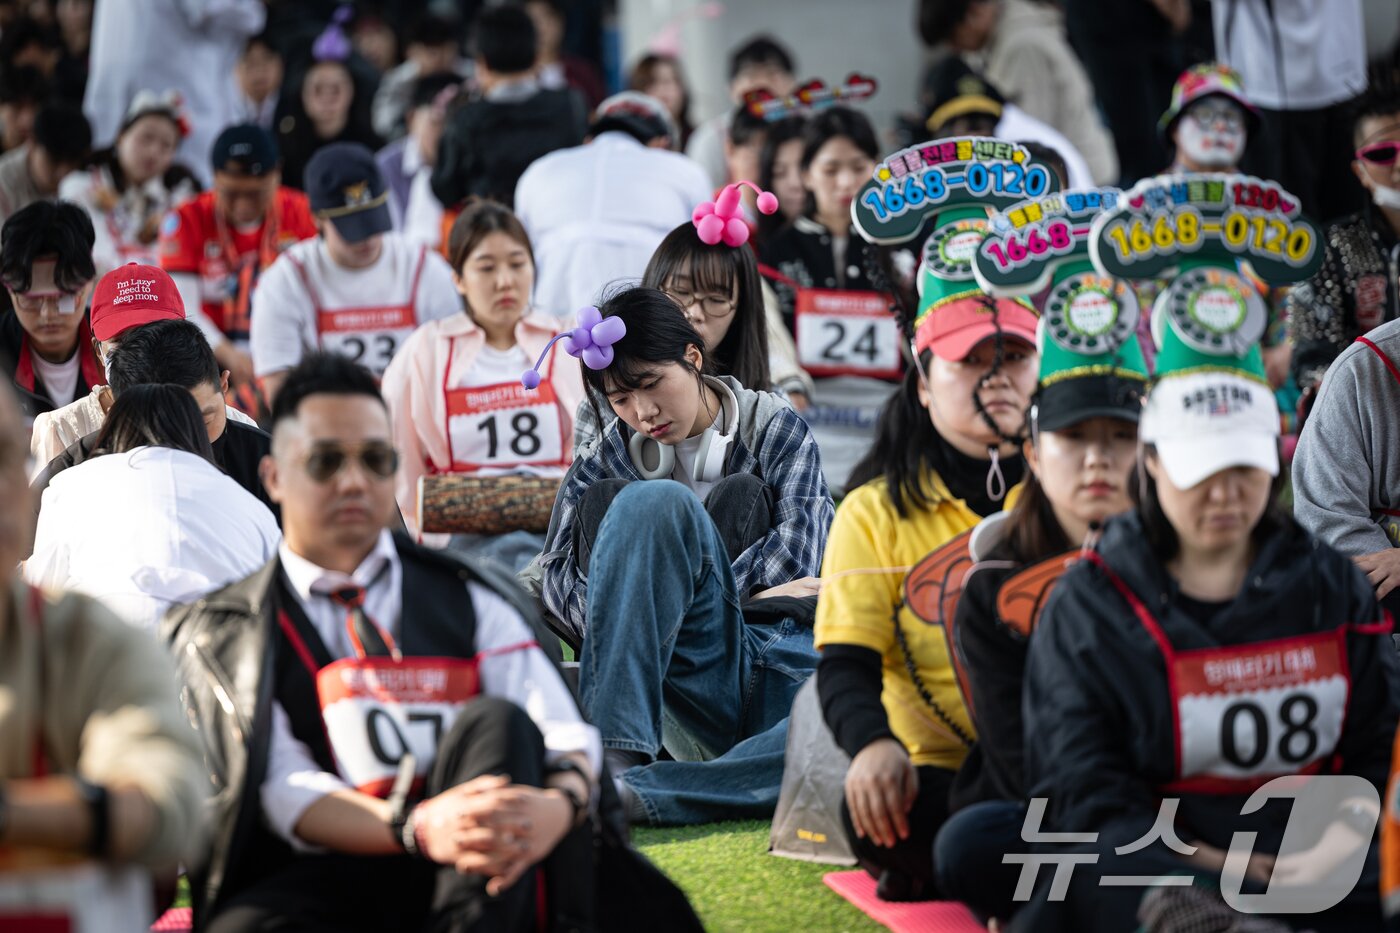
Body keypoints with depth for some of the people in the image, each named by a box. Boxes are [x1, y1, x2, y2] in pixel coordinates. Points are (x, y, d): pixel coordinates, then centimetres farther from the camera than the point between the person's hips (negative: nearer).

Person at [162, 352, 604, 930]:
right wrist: (417, 828, -24)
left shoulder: (468, 600, 20)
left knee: (497, 720, -26)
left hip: (476, 881, 2)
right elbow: (280, 786, -4)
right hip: (323, 881, -2)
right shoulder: (223, 632, 13)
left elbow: (564, 734, 6)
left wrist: (559, 805, -22)